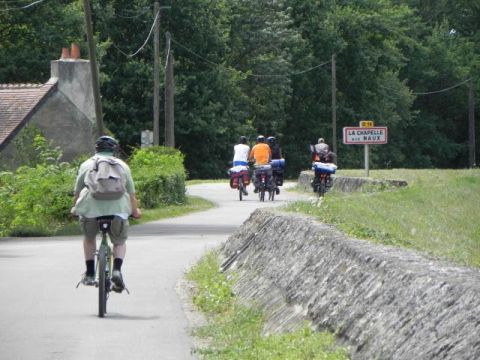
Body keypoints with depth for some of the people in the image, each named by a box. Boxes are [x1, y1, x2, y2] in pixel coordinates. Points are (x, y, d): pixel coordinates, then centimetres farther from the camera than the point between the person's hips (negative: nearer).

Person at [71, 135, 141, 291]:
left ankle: (89, 274, 24)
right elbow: (132, 193, 23)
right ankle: (117, 269, -7)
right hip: (117, 207, 0)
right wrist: (135, 211, 39)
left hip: (91, 206, 0)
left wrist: (75, 208, 41)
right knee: (120, 242, 19)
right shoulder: (122, 165, 22)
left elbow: (77, 191, 23)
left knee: (89, 238, 27)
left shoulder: (87, 164, 21)